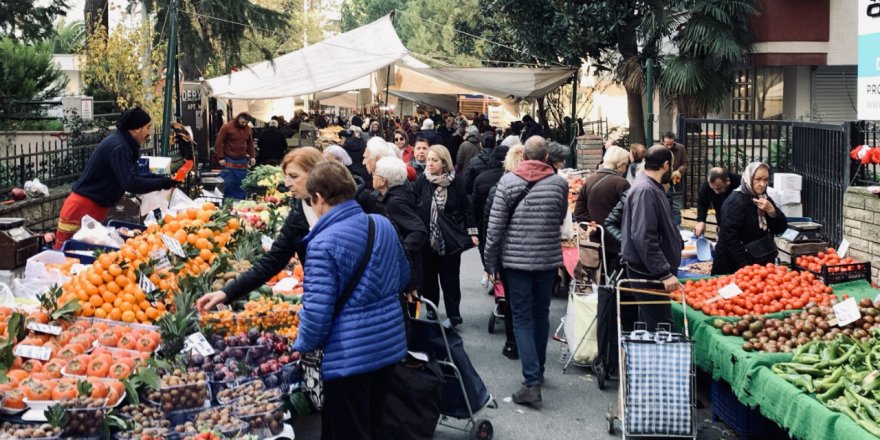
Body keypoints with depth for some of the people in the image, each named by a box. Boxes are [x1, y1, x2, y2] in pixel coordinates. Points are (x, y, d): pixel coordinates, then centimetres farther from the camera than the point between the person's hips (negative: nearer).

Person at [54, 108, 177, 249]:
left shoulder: (123, 144, 10)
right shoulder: (118, 147, -20)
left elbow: (133, 176, 16)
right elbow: (130, 183, -28)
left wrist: (160, 178, 4)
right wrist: (161, 184, -21)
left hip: (94, 209, 10)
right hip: (82, 208, -10)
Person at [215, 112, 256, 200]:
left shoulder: (247, 128, 8)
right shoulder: (227, 127, -7)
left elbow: (250, 143, 20)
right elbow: (218, 143, -7)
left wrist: (252, 156, 10)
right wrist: (221, 158, -10)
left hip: (242, 162, 5)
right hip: (229, 161, -4)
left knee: (241, 186, 3)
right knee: (228, 184, -4)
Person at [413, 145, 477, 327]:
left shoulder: (455, 181, -6)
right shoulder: (422, 180, -3)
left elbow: (466, 208, -2)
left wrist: (472, 232, -4)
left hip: (450, 237, -2)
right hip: (427, 237, 2)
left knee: (449, 277, 4)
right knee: (428, 275, 11)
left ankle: (453, 315, 11)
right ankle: (431, 310, 26)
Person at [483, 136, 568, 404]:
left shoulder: (508, 181, -8)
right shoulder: (559, 183, -4)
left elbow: (495, 224, -8)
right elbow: (560, 219, 10)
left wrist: (490, 260, 1)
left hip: (517, 259, -2)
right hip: (548, 259, 2)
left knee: (523, 318, 2)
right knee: (541, 314, 18)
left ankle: (532, 382, -7)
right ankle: (538, 370, 32)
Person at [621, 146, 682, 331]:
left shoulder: (651, 187, 15)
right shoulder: (645, 190, -18)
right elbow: (643, 238, -26)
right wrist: (665, 273, -26)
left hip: (652, 270, 11)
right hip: (648, 273, -11)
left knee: (648, 327, 15)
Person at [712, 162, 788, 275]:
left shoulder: (764, 199, 9)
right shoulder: (735, 202, -16)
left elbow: (781, 228, 8)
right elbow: (730, 238, -21)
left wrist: (772, 211, -12)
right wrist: (744, 267, -22)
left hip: (761, 263, 7)